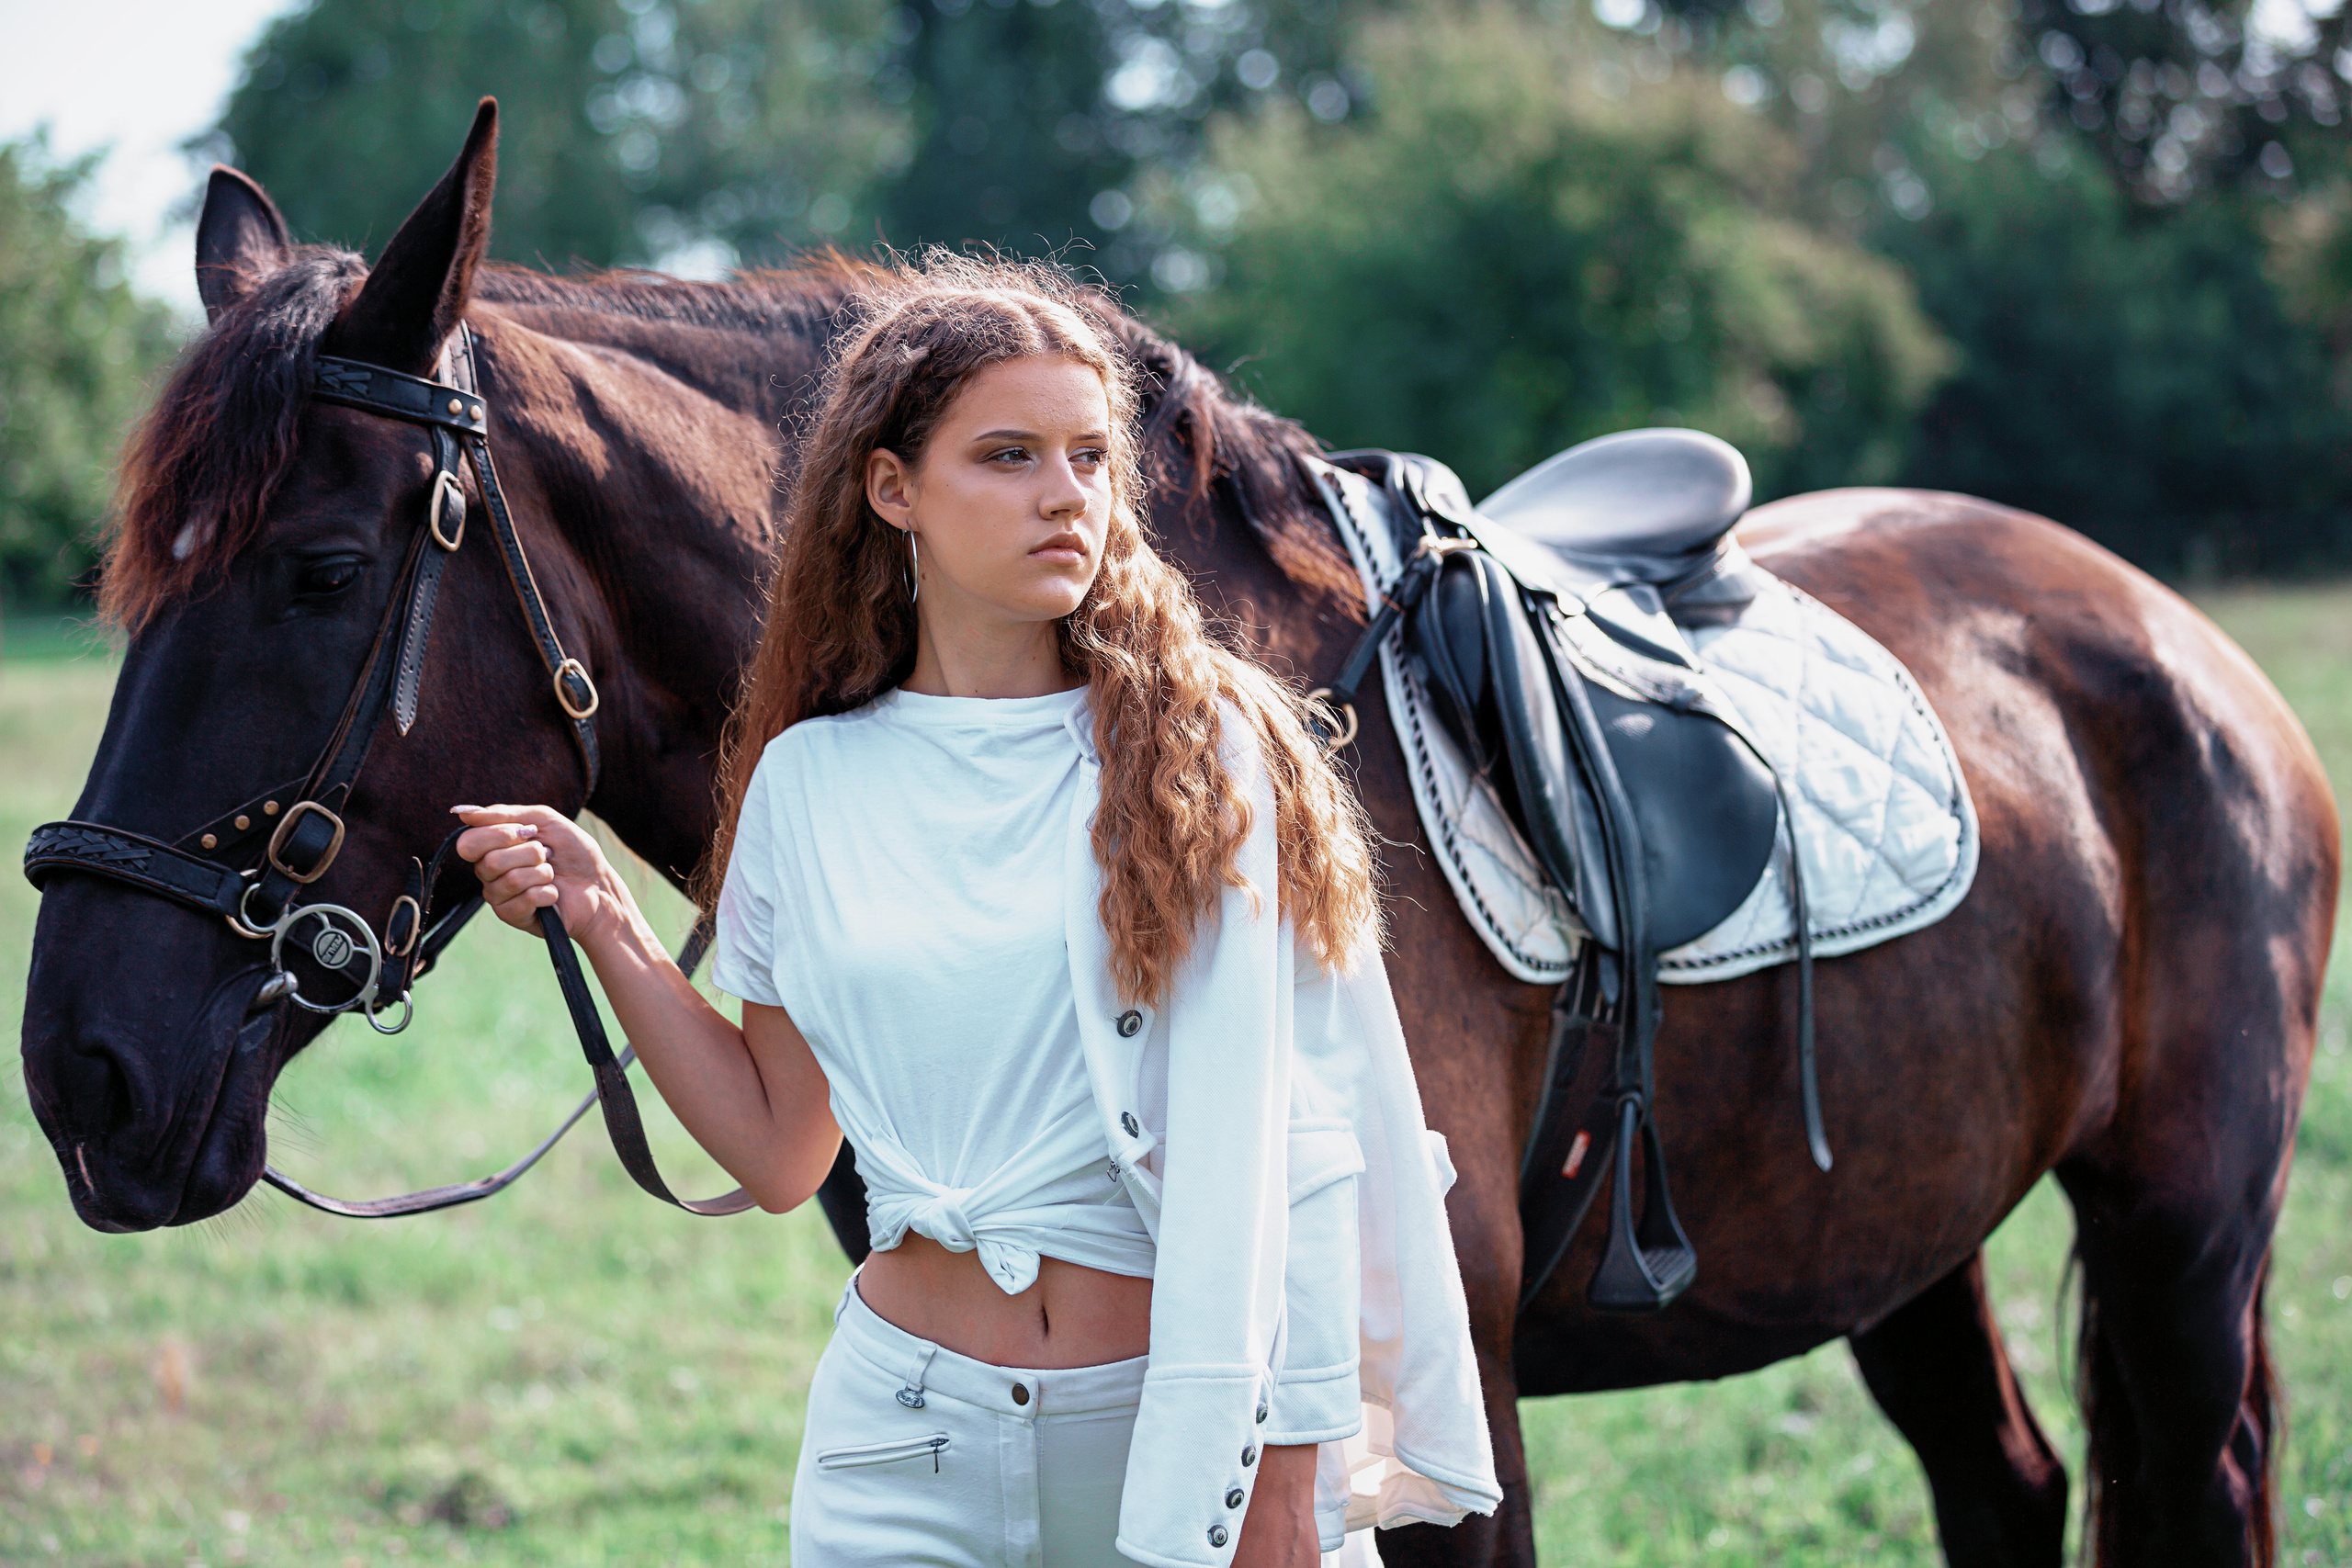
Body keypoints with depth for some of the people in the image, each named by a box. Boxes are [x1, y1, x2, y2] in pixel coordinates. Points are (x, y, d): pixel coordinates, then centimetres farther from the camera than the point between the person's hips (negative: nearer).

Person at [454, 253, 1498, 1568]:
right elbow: (779, 1151, 9)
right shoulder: (811, 783, 3)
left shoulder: (1206, 753, -5)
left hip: (1188, 1420, -1)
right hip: (912, 1441, 2)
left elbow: (1288, 1141, -7)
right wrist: (604, 928, 0)